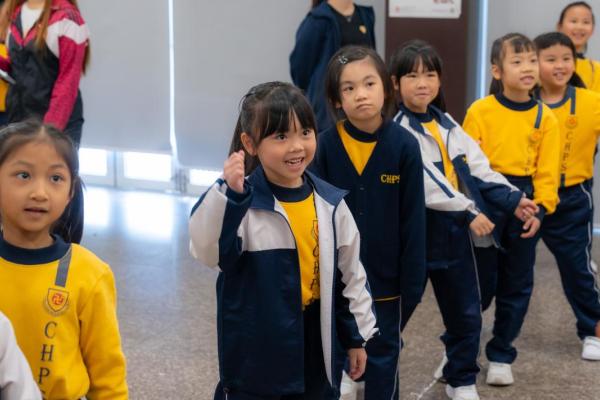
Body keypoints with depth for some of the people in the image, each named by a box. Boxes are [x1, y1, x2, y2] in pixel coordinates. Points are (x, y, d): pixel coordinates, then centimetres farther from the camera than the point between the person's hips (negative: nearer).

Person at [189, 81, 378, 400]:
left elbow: (350, 273, 9)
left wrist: (356, 336, 13)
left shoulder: (330, 203, -1)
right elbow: (208, 252, -30)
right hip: (254, 355, -4)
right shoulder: (241, 202, -14)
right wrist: (226, 193, -41)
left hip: (316, 349, 4)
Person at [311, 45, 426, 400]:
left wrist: (412, 283, -7)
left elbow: (413, 221, -7)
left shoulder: (404, 146, -11)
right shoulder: (326, 145, -9)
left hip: (385, 278, -1)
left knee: (383, 354, 13)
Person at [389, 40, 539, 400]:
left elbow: (478, 166, 7)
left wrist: (513, 199, -5)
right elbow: (427, 183, -22)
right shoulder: (397, 129, -14)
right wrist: (468, 211, -25)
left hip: (454, 232, 7)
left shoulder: (447, 124, 11)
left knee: (466, 313, 14)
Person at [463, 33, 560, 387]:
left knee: (517, 285, 10)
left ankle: (501, 356, 25)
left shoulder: (545, 117, 1)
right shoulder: (480, 111, -5)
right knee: (480, 281, 3)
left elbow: (547, 170, 1)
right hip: (485, 202, -3)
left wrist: (540, 208, -10)